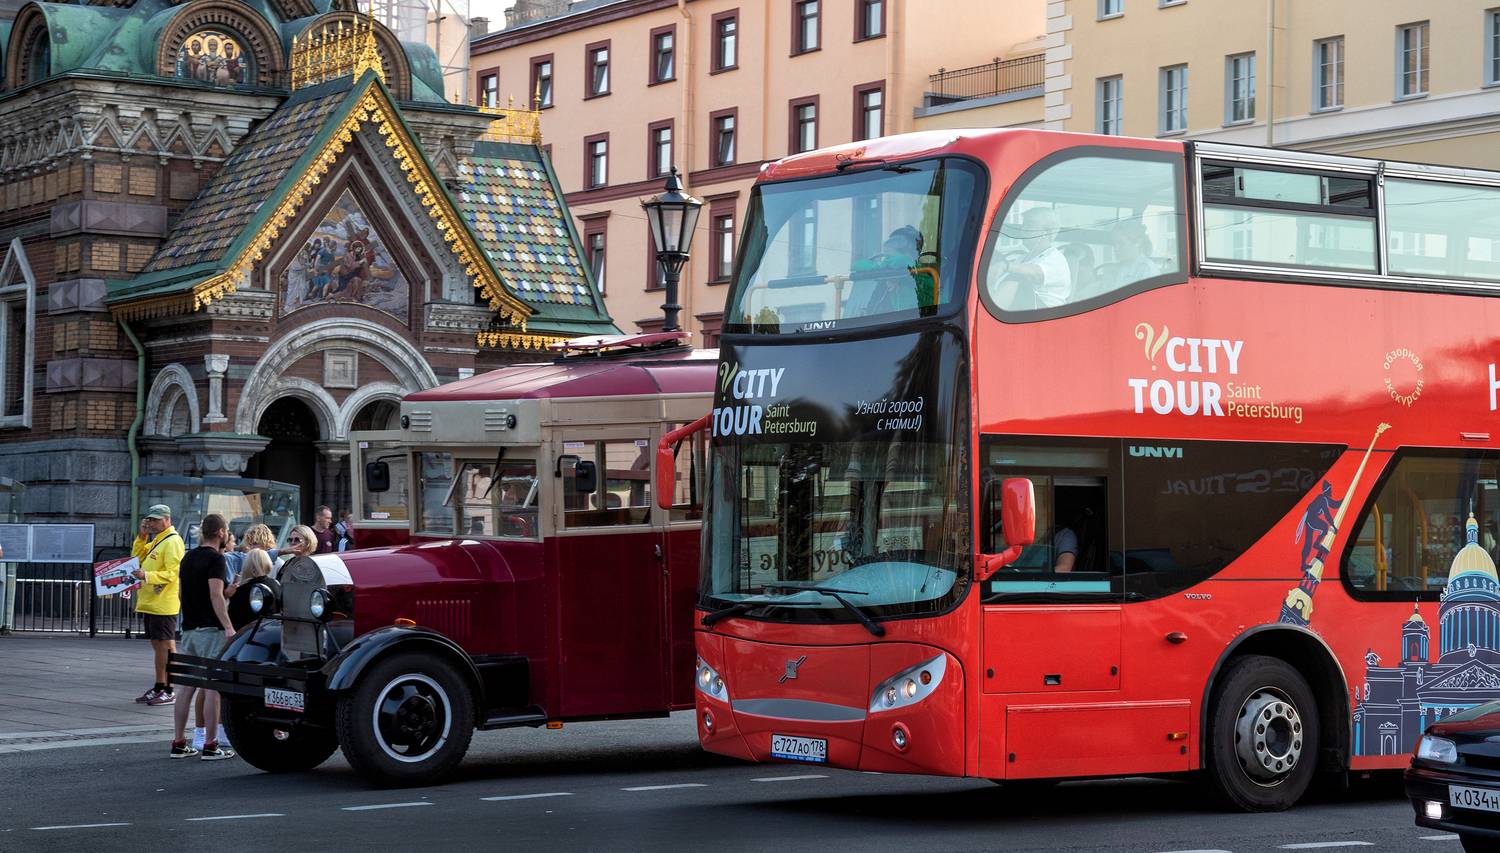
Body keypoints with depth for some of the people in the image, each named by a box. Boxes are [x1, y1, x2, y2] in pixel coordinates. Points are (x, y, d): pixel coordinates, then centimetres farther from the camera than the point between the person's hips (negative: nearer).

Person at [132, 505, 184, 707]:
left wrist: (147, 575, -31)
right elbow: (137, 557, 21)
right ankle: (159, 687, 21)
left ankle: (169, 691, -5)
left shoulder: (172, 542, -13)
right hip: (149, 603, 10)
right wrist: (142, 536, 9)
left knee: (166, 646, -7)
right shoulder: (156, 540, 18)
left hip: (163, 605, -10)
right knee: (157, 645, 14)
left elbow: (172, 573, -21)